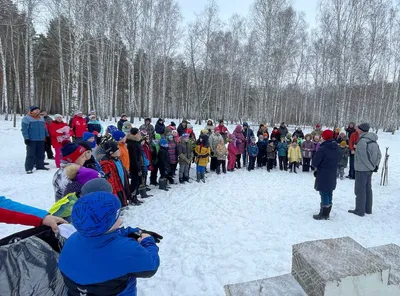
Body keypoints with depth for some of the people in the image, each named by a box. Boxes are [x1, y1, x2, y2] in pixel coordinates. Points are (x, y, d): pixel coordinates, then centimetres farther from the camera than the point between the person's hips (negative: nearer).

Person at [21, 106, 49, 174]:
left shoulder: (41, 119, 16)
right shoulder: (26, 118, -4)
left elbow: (44, 128, 23)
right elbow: (24, 129, -9)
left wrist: (47, 136, 20)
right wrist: (26, 138, -16)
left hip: (41, 140, 6)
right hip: (31, 140, -6)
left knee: (40, 154, 11)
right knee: (31, 154, -4)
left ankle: (40, 166, 21)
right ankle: (28, 168, 2)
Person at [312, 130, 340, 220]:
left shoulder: (323, 148, -20)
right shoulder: (337, 148, 6)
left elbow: (315, 162, -17)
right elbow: (337, 160, 11)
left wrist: (316, 166, 2)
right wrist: (332, 167, 9)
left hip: (323, 175, -8)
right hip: (332, 175, 8)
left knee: (324, 194, 0)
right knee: (329, 193, 15)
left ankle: (323, 214, 9)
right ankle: (327, 213, 26)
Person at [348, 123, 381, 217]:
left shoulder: (362, 141, -20)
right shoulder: (373, 141, 8)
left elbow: (364, 157, -22)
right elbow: (379, 155, 11)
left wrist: (371, 166, -11)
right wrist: (375, 165, 9)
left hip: (361, 169, -9)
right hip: (369, 169, 9)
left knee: (360, 190, 1)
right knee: (368, 189, 17)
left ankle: (360, 211, 9)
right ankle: (368, 209, 27)